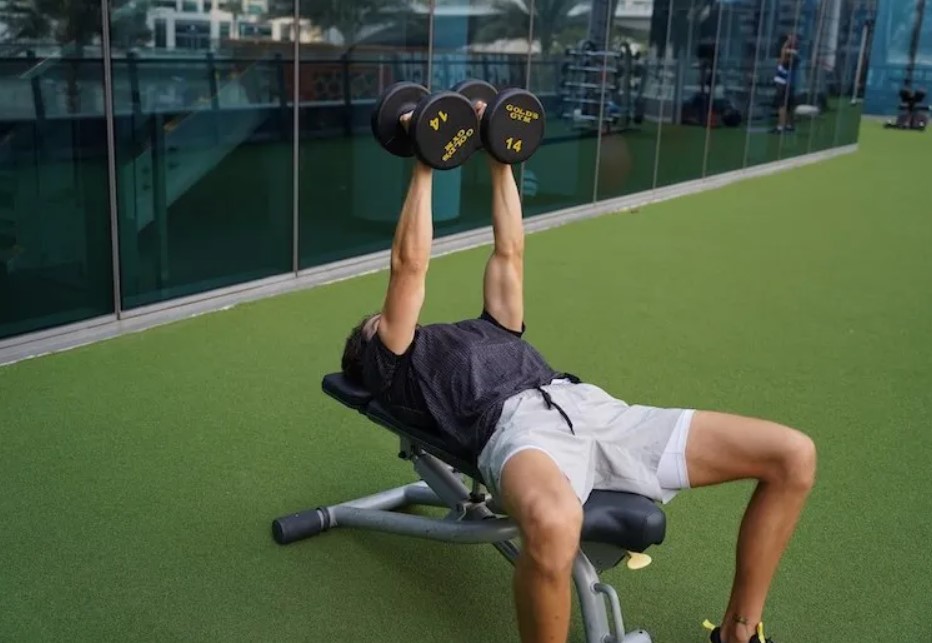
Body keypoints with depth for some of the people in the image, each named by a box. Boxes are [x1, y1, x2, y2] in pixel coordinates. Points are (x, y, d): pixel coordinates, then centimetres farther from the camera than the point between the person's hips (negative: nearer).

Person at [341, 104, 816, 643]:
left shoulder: (485, 330, 40)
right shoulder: (390, 364, 21)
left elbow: (509, 254, 37)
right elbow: (410, 266, 11)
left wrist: (500, 162, 38)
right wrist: (425, 168, 16)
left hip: (591, 408, 7)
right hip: (518, 425, -6)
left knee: (793, 456, -4)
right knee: (552, 525, -46)